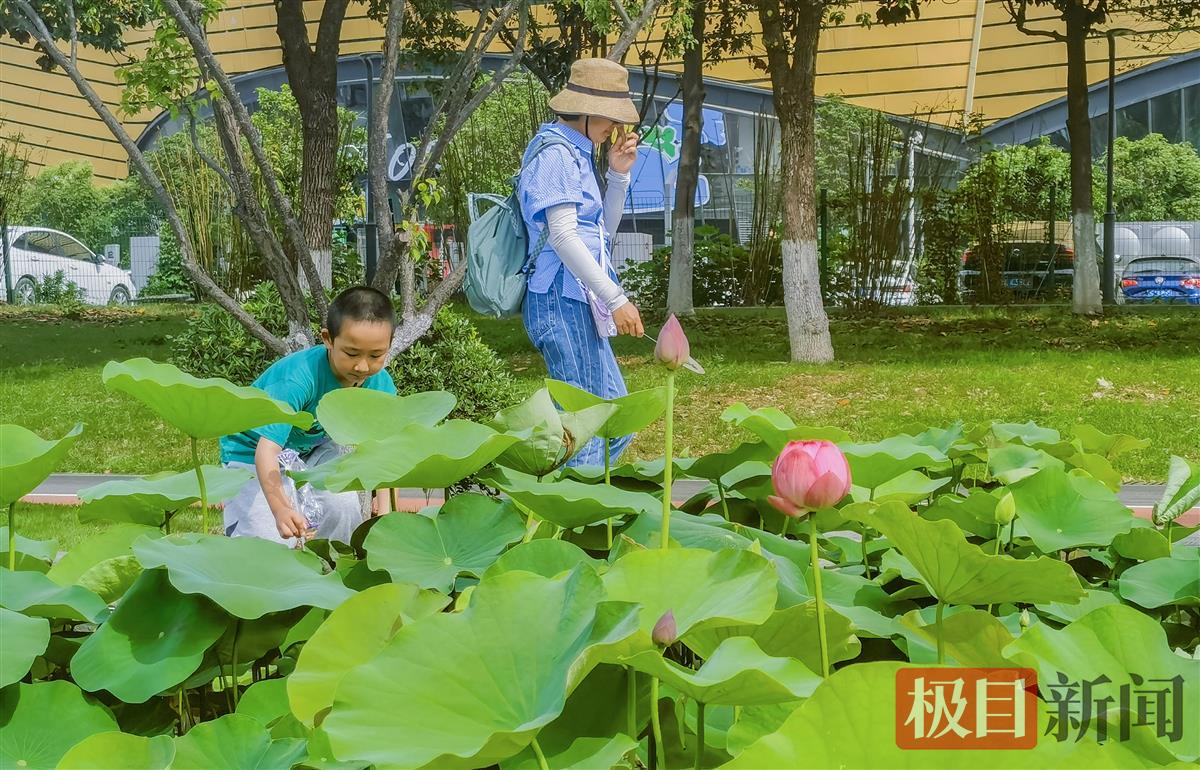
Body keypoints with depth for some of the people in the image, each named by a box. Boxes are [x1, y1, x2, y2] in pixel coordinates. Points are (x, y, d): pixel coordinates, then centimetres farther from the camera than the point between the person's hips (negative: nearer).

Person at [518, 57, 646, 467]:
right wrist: (616, 299, -21)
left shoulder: (578, 153, 19)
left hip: (581, 304, 10)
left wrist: (619, 174, 8)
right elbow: (561, 234, -19)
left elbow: (605, 229, 22)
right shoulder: (555, 152, -11)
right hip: (562, 300, -10)